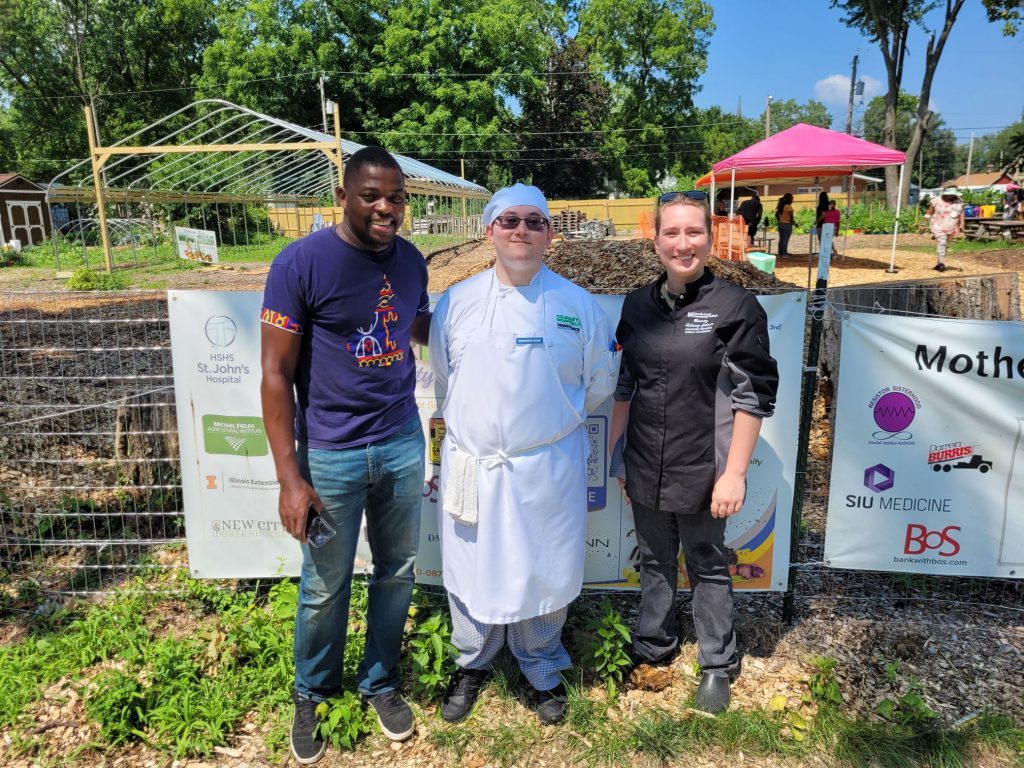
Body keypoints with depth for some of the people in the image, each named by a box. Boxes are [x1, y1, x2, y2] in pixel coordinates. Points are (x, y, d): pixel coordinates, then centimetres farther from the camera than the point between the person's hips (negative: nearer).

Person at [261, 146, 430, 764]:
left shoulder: (411, 260, 1)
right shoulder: (301, 263, -14)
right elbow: (277, 375, -12)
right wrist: (290, 478, -14)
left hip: (403, 443, 4)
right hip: (331, 454, -4)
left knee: (396, 573, 17)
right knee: (326, 588, 12)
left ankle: (381, 684, 41)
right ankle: (312, 696, 40)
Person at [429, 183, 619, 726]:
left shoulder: (577, 305, -1)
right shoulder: (457, 302, 1)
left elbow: (600, 380, 10)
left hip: (548, 467, 0)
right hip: (472, 466, 1)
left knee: (543, 574, 10)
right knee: (475, 572, 12)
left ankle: (541, 672, 37)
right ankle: (473, 664, 40)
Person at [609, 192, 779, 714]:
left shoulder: (735, 306, -10)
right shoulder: (638, 305, 4)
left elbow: (754, 395, -10)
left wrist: (734, 473, -13)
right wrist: (607, 453, 11)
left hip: (702, 470, -4)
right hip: (645, 470, 4)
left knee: (707, 566, 12)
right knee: (653, 561, 19)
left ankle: (717, 666, 32)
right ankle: (653, 646, 41)